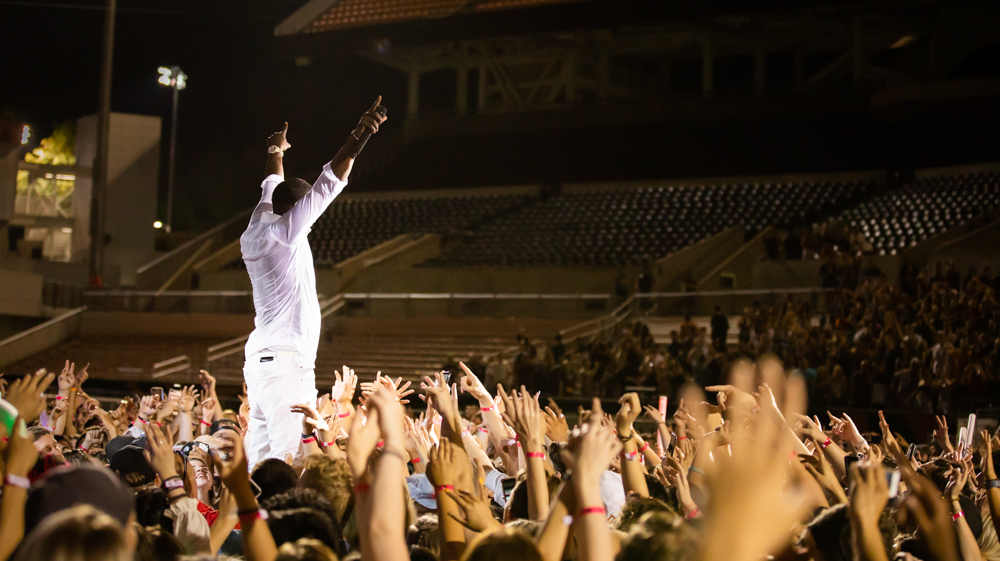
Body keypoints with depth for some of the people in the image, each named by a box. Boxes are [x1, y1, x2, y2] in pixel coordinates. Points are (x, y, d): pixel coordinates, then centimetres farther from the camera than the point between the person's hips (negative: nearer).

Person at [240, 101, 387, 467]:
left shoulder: (255, 233, 13)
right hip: (286, 362, -9)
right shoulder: (285, 231, -7)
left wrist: (275, 153, 47)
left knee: (260, 457, 6)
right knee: (290, 458, -16)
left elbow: (271, 189, 32)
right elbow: (329, 182, -13)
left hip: (259, 359, 9)